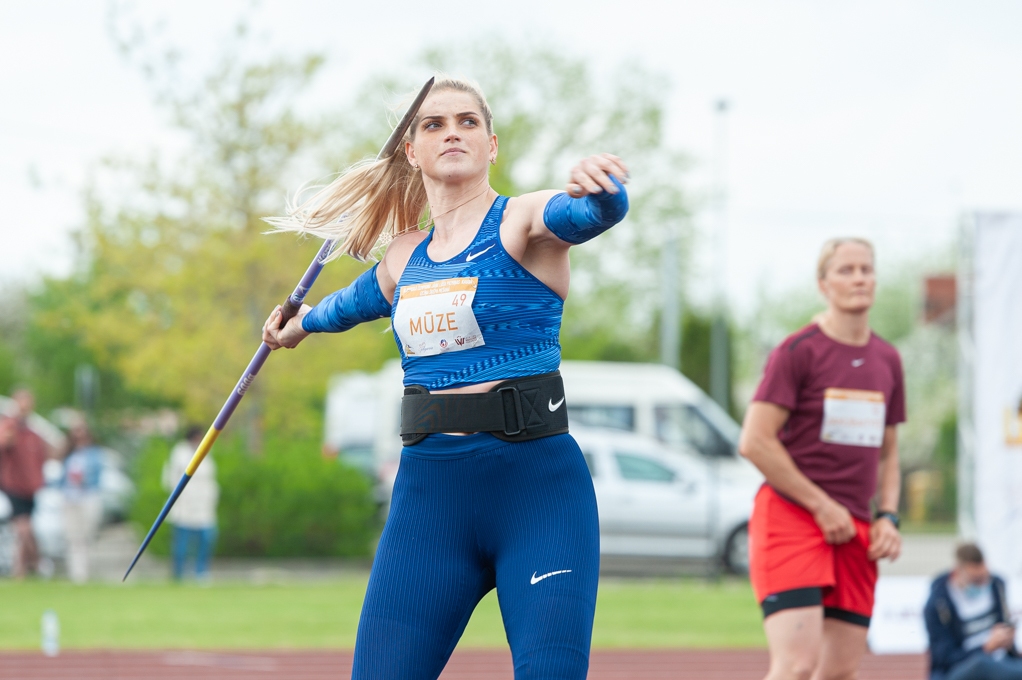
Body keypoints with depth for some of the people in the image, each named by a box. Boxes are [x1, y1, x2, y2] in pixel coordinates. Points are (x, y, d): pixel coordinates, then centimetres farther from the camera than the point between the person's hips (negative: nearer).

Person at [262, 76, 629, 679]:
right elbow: (353, 304, 38)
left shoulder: (523, 222, -2)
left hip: (538, 490, -5)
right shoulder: (405, 258, 14)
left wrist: (600, 191, -48)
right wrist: (299, 324, 58)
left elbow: (594, 213, -25)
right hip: (429, 494, 5)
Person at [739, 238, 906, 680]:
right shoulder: (797, 352, -5)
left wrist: (887, 517, 7)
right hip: (790, 519, -6)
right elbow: (754, 441, -11)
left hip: (855, 531, 7)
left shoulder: (887, 360, 15)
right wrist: (822, 506, -10)